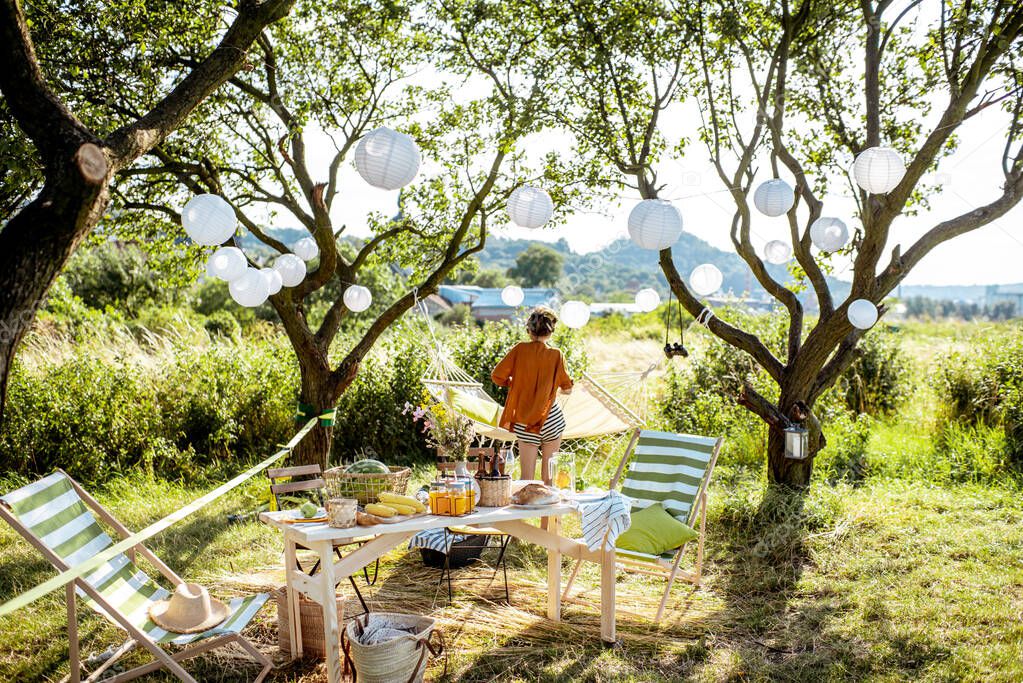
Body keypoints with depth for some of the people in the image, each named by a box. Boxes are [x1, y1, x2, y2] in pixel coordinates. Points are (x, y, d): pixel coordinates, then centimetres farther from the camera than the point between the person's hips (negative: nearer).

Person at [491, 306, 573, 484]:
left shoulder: (520, 349, -5)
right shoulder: (556, 355, -5)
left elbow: (497, 376, -6)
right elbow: (567, 388, 4)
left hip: (524, 421, 0)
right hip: (551, 419, 0)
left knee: (527, 478, 3)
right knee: (549, 477, 10)